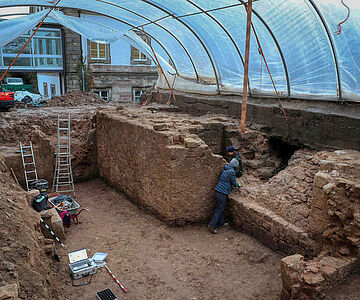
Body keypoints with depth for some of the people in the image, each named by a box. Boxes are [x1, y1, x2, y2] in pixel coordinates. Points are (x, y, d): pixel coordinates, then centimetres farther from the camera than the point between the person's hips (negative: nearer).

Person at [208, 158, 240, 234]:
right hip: (222, 192, -9)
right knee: (220, 208, -3)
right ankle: (212, 225, -4)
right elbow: (233, 183, -4)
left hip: (218, 191, 9)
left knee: (221, 207, 18)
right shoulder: (232, 171, -13)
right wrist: (238, 185, 18)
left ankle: (221, 223, 29)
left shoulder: (224, 169, 12)